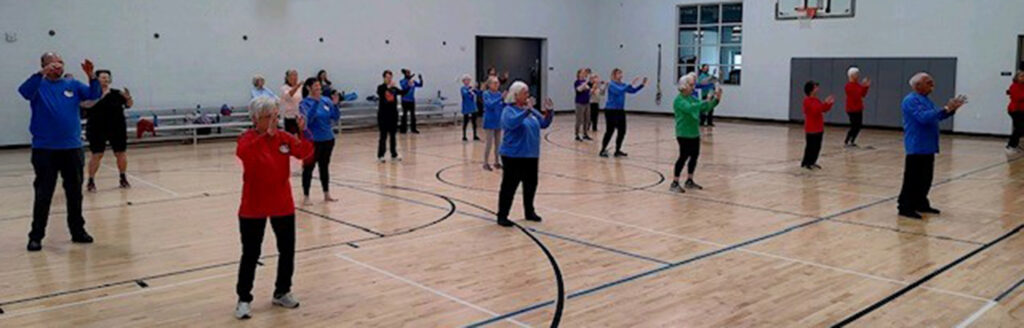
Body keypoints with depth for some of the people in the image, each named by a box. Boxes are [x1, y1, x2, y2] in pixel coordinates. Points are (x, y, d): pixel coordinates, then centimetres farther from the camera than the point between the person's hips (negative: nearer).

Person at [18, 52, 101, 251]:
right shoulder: (39, 86, -1)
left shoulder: (73, 85, 7)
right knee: (43, 195, 1)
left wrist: (91, 76, -22)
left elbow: (94, 94, -5)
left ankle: (77, 231, 20)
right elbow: (24, 91, -21)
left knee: (75, 193, 10)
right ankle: (36, 236, 9)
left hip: (73, 148, 3)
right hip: (44, 149, -3)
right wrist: (41, 74, -34)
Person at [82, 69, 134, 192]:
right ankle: (91, 181, 5)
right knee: (97, 155, -4)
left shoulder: (116, 93, 3)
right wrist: (101, 96, -28)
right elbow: (85, 105, -20)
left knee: (121, 153, 6)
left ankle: (123, 178, 20)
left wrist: (128, 98, -19)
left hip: (117, 128, 3)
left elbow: (129, 105, 2)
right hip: (97, 130, -3)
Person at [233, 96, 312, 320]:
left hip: (283, 204, 4)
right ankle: (244, 299, 16)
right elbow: (242, 153, -34)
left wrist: (303, 132, -24)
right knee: (250, 254, 3)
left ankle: (282, 293, 28)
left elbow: (306, 153, -8)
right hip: (253, 207, -4)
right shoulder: (248, 139, -12)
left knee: (287, 250, 11)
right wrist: (265, 134, -43)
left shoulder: (284, 138, 0)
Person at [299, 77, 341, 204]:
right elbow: (308, 118, -25)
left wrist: (335, 104, -14)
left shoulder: (326, 101, 3)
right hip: (312, 140, -5)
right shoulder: (305, 103, -10)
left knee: (325, 166, 14)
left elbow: (336, 118, 1)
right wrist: (316, 102, -30)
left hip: (328, 139, 5)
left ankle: (327, 194, 23)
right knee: (309, 167, 2)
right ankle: (306, 196, 10)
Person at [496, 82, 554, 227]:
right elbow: (511, 123, -31)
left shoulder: (531, 110, 10)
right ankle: (502, 216, 4)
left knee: (531, 185, 15)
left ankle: (529, 212, 29)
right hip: (513, 155, -7)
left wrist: (549, 112, -5)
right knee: (509, 186, -3)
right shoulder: (509, 110, -10)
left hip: (531, 155, 7)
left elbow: (544, 124, 13)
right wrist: (526, 110, -37)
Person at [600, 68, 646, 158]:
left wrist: (642, 84, -2)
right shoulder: (612, 85, -12)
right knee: (610, 131, -7)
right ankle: (603, 150, 3)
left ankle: (617, 150, 14)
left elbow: (633, 91, 9)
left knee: (622, 131, 4)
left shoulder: (622, 85, 11)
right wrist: (631, 84, -34)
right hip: (611, 111, -8)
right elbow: (619, 91, -30)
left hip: (620, 111, 8)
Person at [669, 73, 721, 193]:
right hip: (684, 133, -8)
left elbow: (704, 109, 13)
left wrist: (716, 100, 0)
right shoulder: (679, 100, -13)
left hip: (694, 133, 8)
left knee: (694, 155, 11)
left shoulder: (692, 98, 11)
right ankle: (674, 184, -3)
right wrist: (706, 101, -34)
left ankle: (689, 181, 24)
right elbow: (689, 108, -30)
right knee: (684, 156, -8)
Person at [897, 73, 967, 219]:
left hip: (927, 147, 10)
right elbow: (924, 117, -26)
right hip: (916, 147, -10)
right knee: (913, 179, -8)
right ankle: (905, 207, -4)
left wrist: (953, 108, 11)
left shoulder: (925, 100, 16)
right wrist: (946, 108, -25)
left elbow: (936, 116, 23)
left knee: (926, 179, 15)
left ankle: (921, 204, 24)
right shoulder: (911, 100, -14)